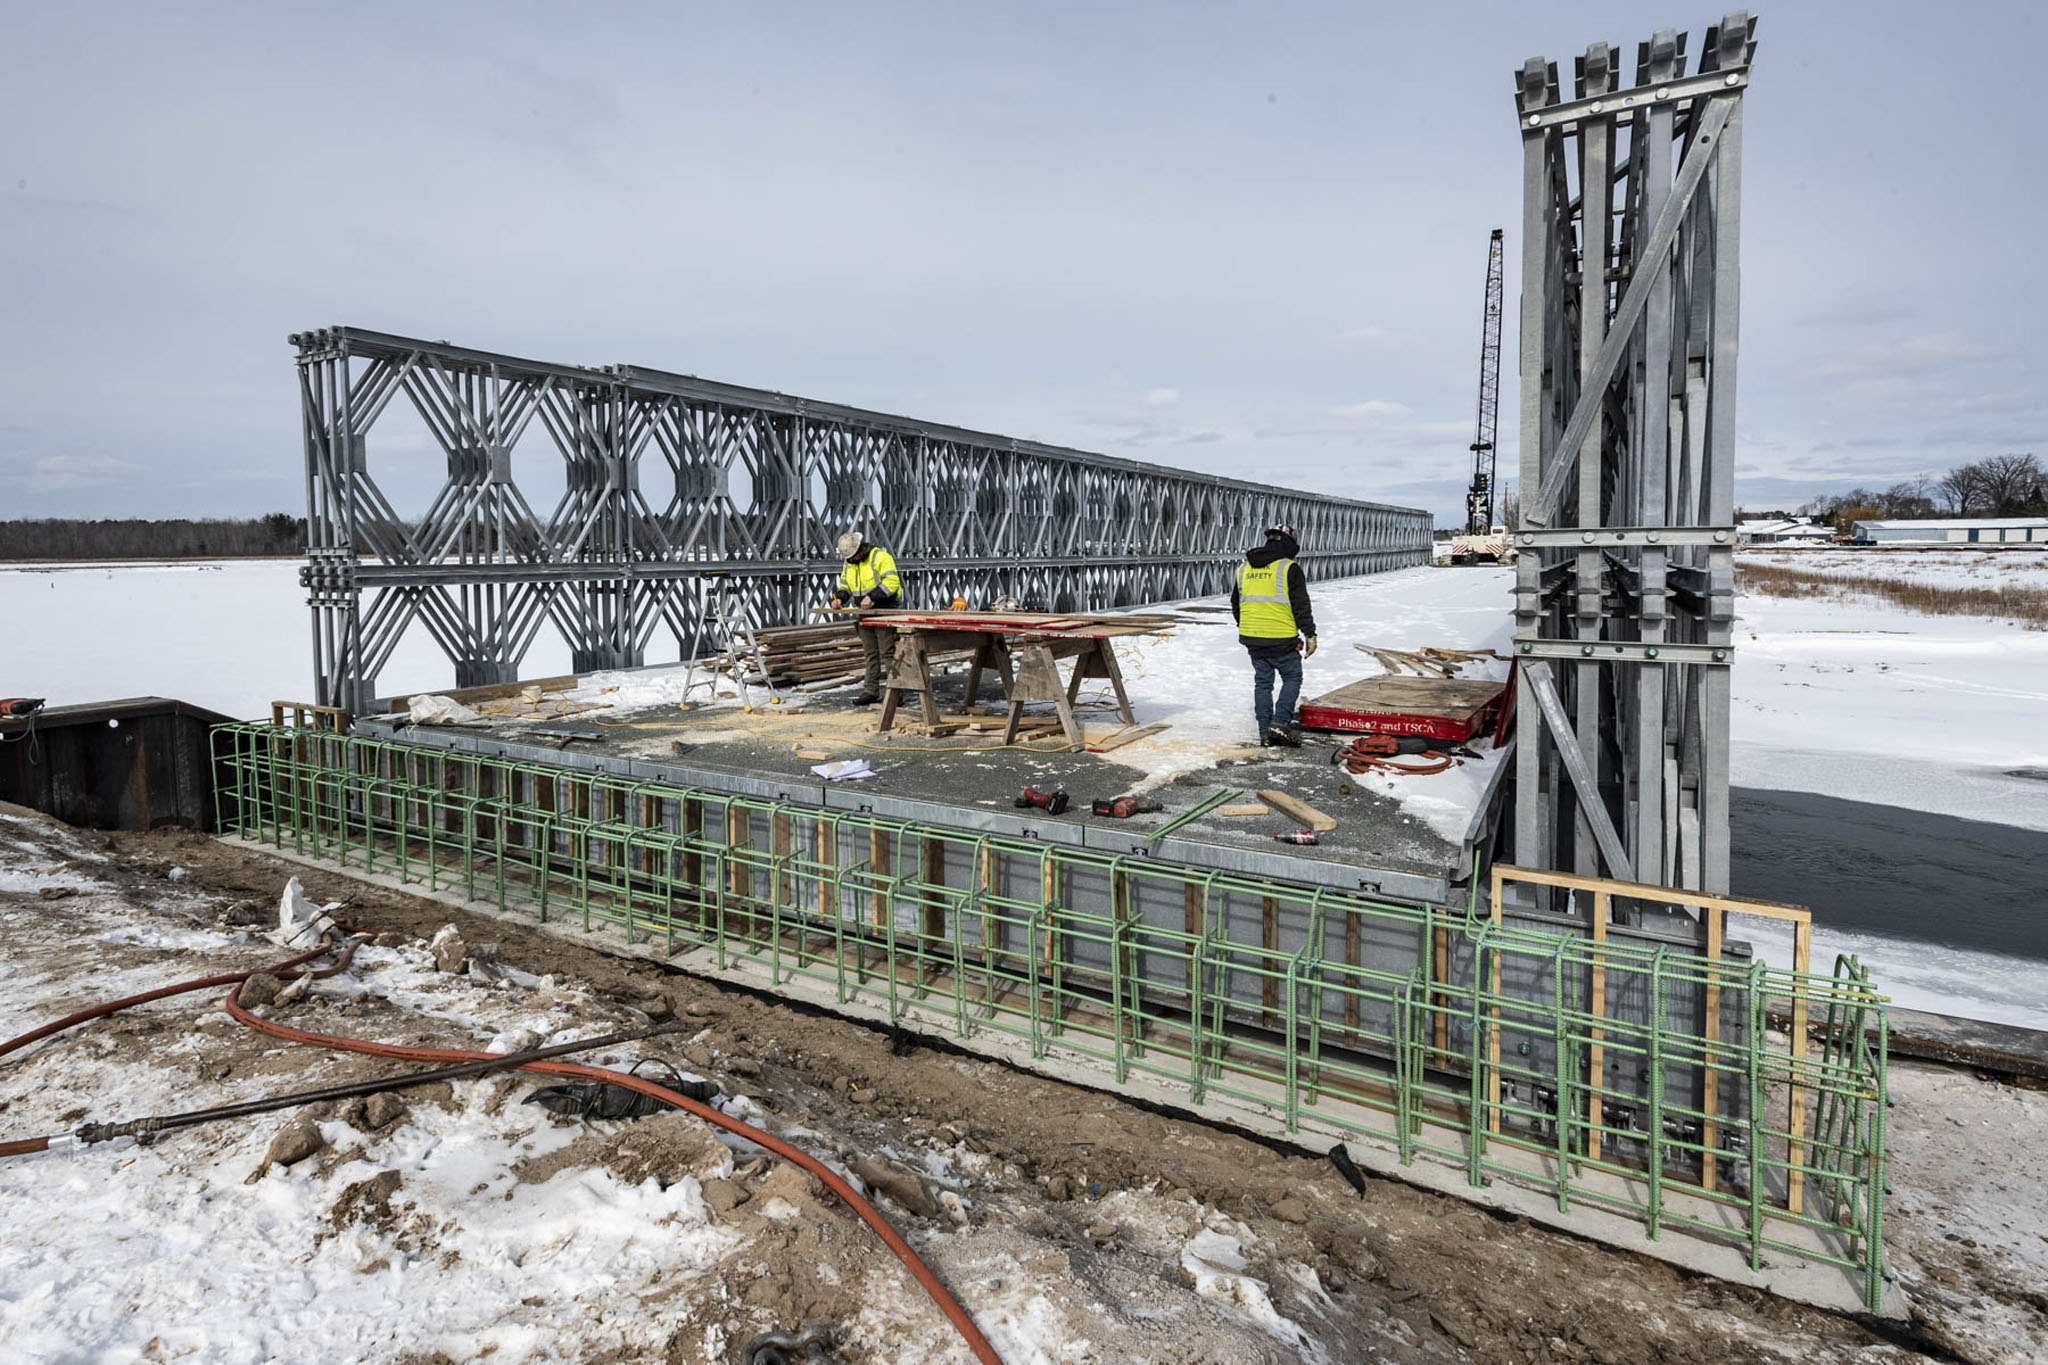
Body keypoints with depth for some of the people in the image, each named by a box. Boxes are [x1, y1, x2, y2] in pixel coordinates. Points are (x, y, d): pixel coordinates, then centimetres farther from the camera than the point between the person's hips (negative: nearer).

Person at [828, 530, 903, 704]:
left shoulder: (881, 557, -13)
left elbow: (891, 582, -22)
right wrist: (839, 598, 0)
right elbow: (845, 585, 21)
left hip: (884, 611, -7)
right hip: (865, 614, 8)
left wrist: (872, 597, -28)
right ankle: (871, 692, 15)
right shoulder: (849, 564, 12)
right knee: (870, 654, 10)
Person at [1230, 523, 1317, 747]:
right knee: (1292, 678, 9)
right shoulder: (1289, 569, -8)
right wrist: (1310, 634, -4)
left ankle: (1265, 732, 13)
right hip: (1282, 639, -5)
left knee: (1262, 682, 13)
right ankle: (1280, 723, -4)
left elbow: (1235, 604, 19)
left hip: (1252, 638, 5)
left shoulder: (1243, 569, 10)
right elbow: (1301, 606, -10)